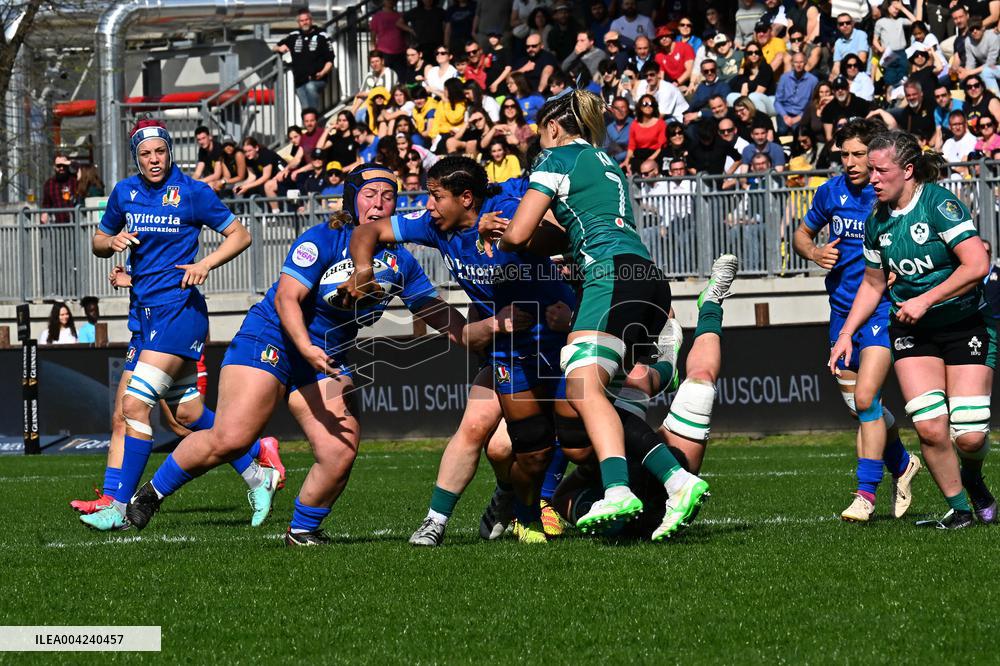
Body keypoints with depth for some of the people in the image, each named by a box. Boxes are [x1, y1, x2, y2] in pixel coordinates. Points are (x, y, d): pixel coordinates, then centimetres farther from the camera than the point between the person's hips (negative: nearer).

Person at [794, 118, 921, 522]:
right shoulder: (832, 192, 2)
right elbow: (802, 233, 18)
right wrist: (815, 253, -3)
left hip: (884, 308, -5)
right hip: (842, 307, 5)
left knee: (865, 398, -17)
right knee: (858, 405, 12)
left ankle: (866, 493, -11)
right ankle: (902, 464, 38)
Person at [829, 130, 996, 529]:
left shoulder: (939, 204, -16)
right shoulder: (878, 221, 3)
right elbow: (873, 283, 17)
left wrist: (925, 300, -20)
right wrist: (846, 334, 8)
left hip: (966, 326, -4)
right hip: (911, 332, 4)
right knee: (930, 428, -15)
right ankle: (959, 509, 3)